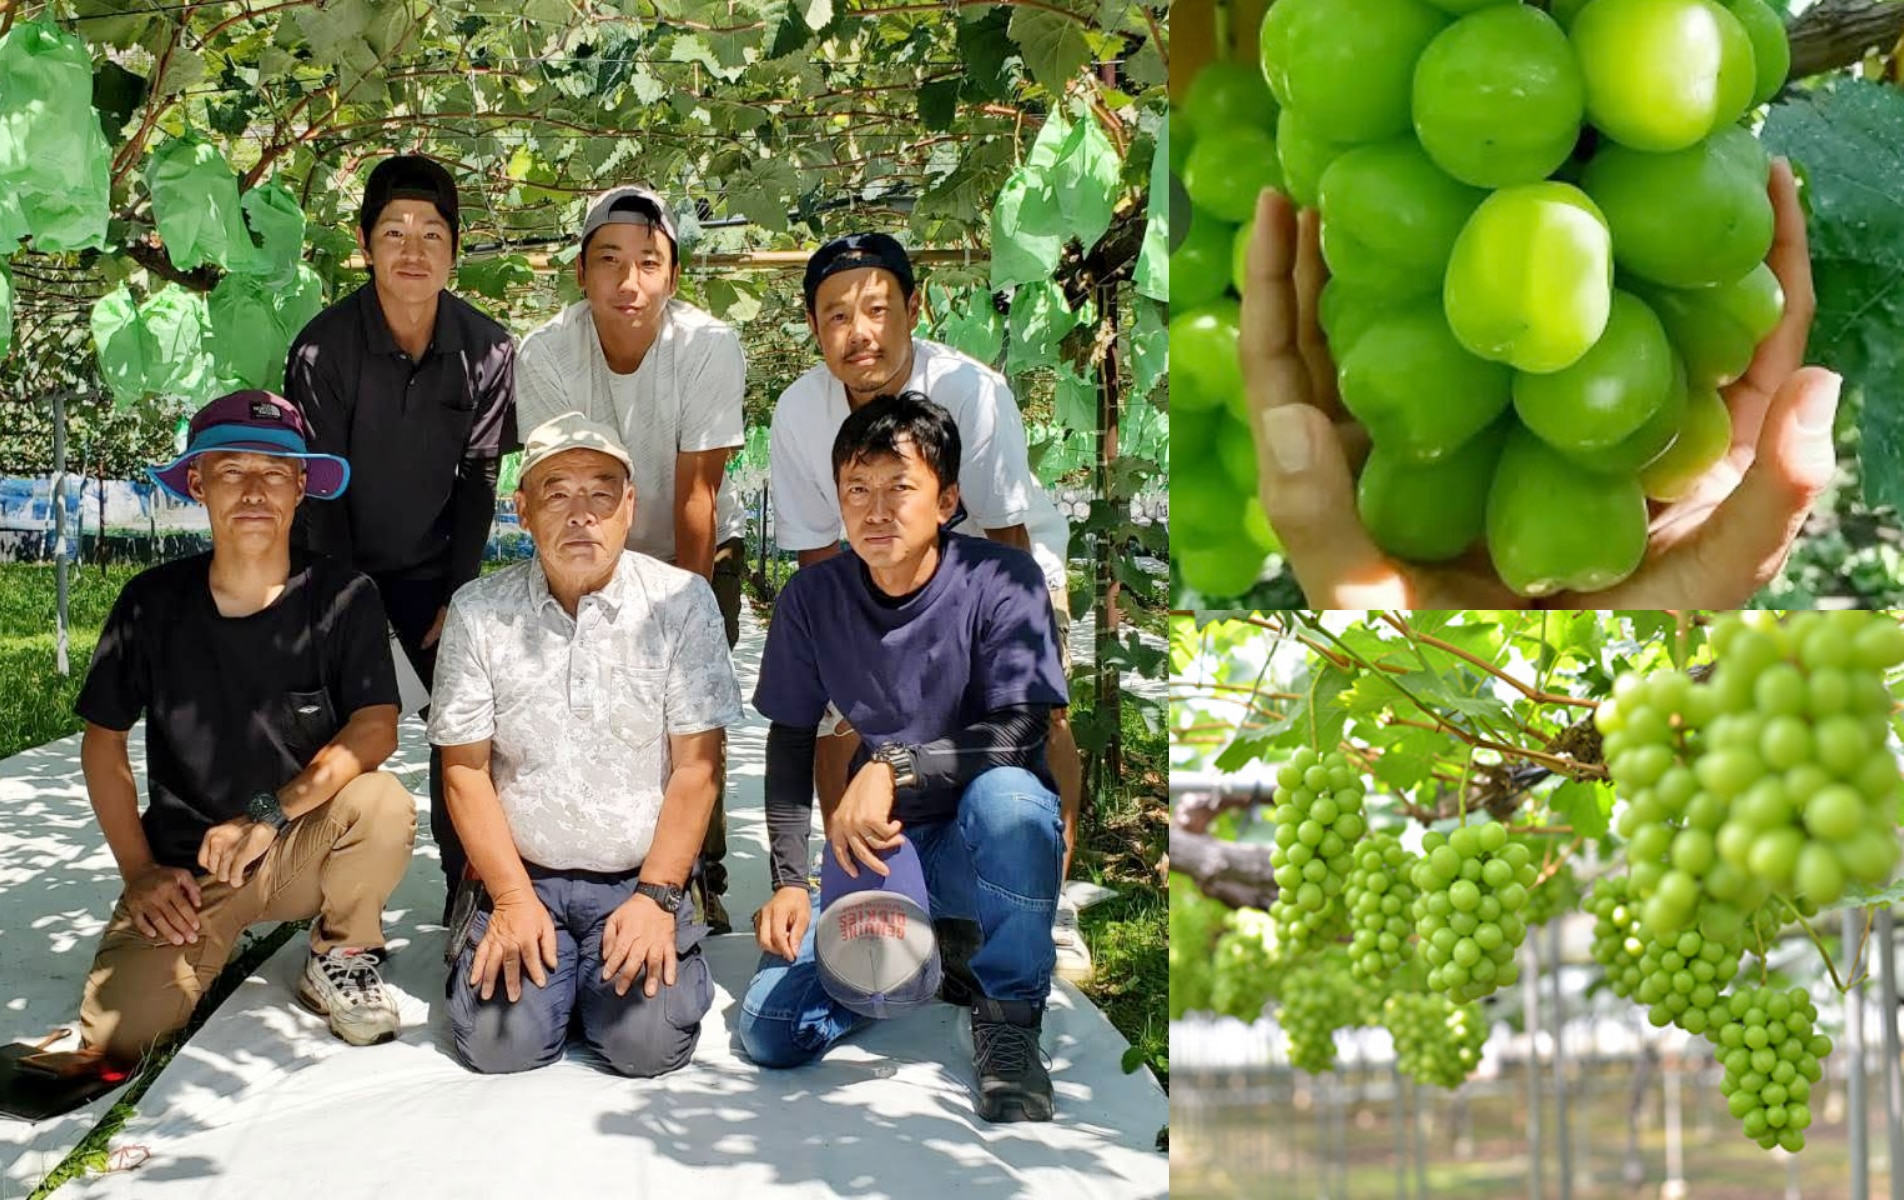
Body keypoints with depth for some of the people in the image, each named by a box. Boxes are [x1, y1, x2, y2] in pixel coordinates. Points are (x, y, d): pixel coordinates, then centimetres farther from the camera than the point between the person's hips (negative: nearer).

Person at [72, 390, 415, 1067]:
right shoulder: (152, 601, -4)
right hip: (184, 868, 0)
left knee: (383, 805, -32)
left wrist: (269, 815, -26)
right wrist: (139, 870, -5)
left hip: (300, 851, 1)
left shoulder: (341, 597, -8)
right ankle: (213, 953, 10)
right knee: (114, 1040, -23)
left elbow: (375, 729, -18)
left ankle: (340, 960, -3)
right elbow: (104, 741, 4)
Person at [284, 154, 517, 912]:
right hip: (339, 563, -2)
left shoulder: (486, 350, -11)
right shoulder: (324, 347, -18)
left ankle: (469, 891, 3)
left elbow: (479, 479, -4)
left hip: (432, 567, 2)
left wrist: (457, 595, -8)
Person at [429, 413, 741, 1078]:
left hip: (641, 878, -1)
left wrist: (657, 897, -10)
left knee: (649, 1041, -19)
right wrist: (513, 897, -8)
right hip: (524, 875, 1)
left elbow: (696, 765, -4)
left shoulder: (682, 602, -4)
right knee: (501, 1041, -17)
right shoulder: (478, 611, 0)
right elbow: (464, 769, 1)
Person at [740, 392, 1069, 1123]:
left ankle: (1008, 1018, -16)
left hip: (987, 842, -3)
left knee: (1006, 796, -40)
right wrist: (789, 881, -6)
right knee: (770, 1034, -13)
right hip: (879, 844, 3)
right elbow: (790, 743, 4)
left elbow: (1018, 733, -20)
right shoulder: (813, 597, -3)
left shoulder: (1001, 582, -14)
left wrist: (895, 768, -32)